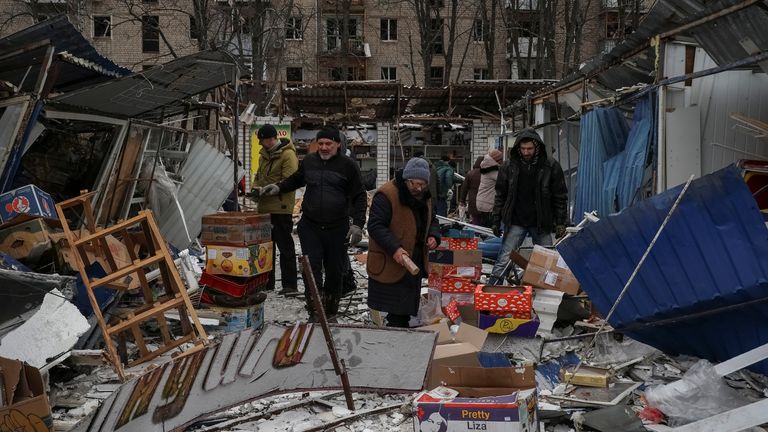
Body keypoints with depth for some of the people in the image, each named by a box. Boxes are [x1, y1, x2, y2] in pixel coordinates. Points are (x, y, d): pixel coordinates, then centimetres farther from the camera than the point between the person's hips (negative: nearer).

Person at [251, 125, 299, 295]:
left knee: (285, 246, -5)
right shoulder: (264, 154, 15)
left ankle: (290, 285, -1)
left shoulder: (287, 155, -12)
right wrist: (255, 187, 5)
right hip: (265, 207, 9)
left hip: (281, 208, -9)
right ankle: (267, 282, 24)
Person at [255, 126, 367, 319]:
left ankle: (331, 312, 26)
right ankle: (314, 314, -2)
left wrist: (357, 224, -9)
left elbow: (359, 197, 0)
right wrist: (278, 188, 14)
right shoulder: (308, 161, 8)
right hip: (310, 227, 2)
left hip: (337, 229, -2)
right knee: (312, 270, -7)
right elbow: (296, 180, 29)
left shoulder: (348, 165, -2)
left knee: (334, 272, 9)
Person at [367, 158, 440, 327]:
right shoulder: (386, 195, -18)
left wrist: (433, 236, 0)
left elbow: (432, 220, 22)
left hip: (416, 261, 8)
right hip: (390, 263, -8)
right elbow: (375, 226, -20)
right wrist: (394, 248, -31)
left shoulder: (424, 196, 9)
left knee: (408, 305, 16)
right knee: (396, 313, -6)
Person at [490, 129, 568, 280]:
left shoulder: (551, 166, -5)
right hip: (515, 222, 0)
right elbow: (500, 195, 5)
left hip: (541, 223, 0)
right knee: (504, 259, -3)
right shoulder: (509, 166, -2)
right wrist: (496, 221, 1)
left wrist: (560, 222, -5)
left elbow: (560, 197, 0)